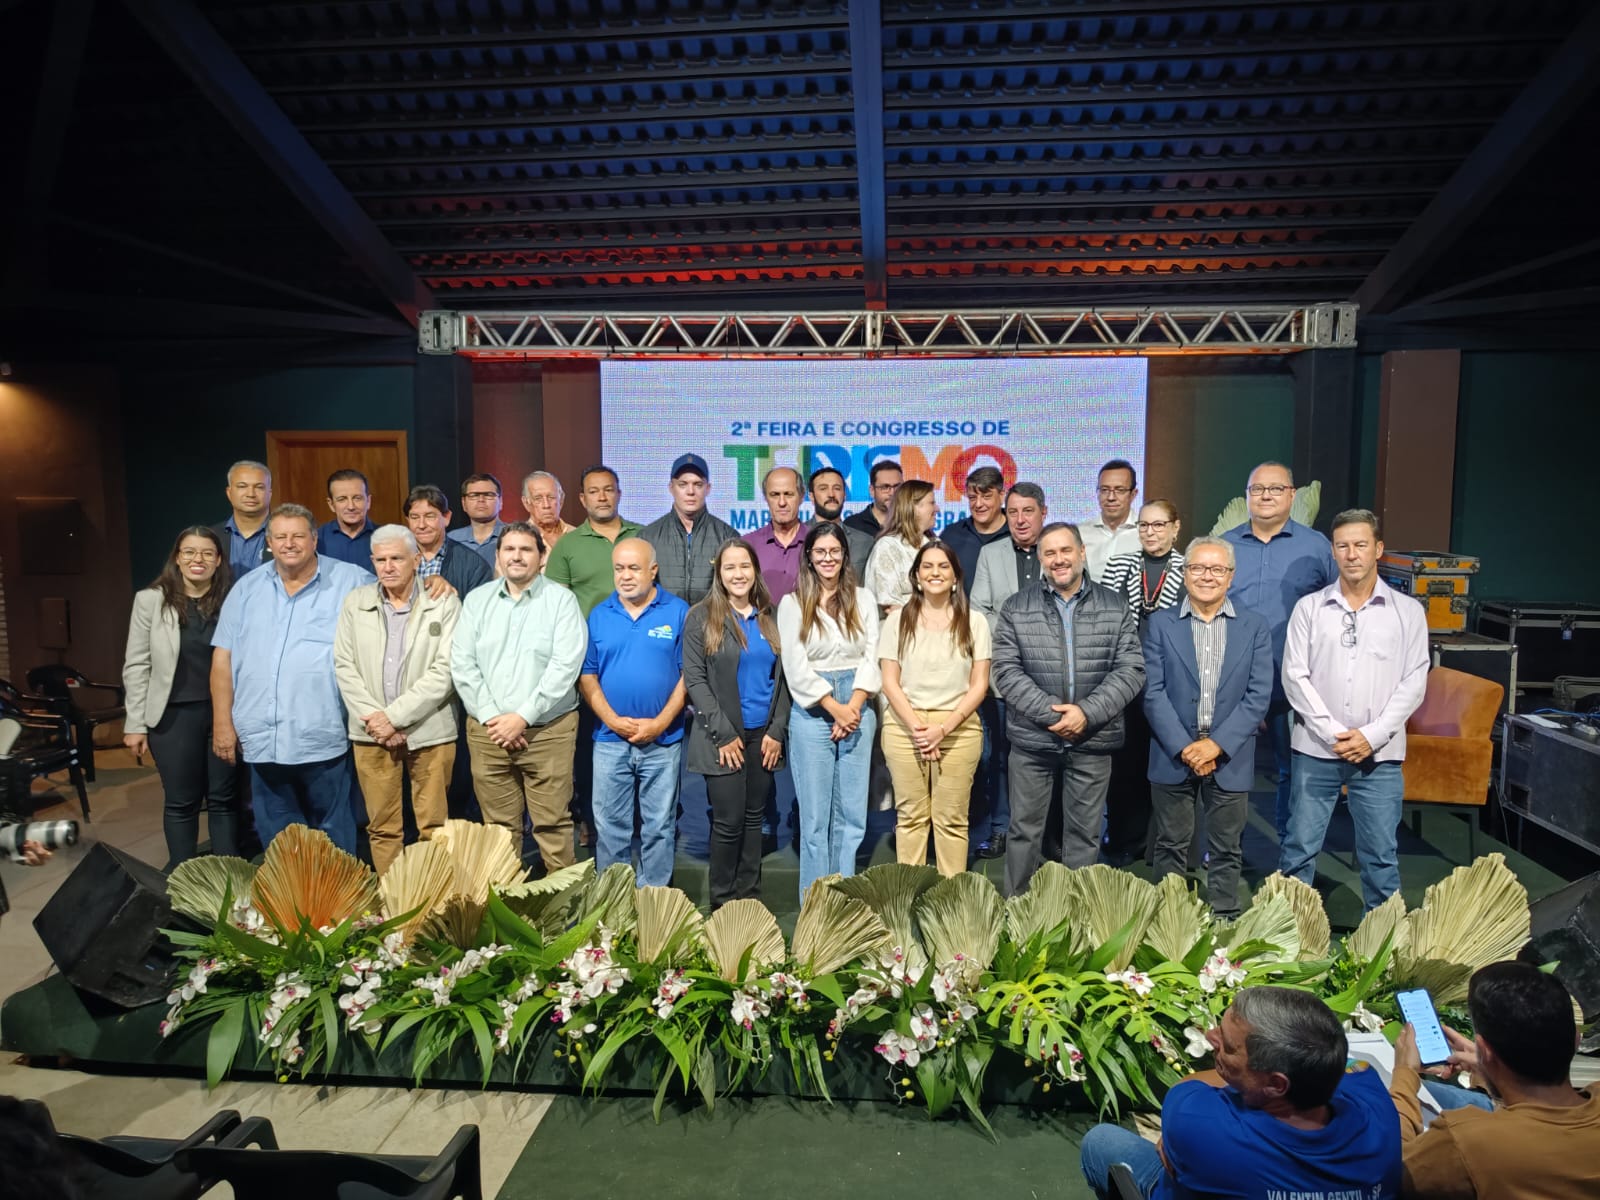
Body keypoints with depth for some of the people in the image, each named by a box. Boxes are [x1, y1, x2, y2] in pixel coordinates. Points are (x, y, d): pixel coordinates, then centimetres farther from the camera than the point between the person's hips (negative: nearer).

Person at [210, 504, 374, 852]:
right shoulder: (247, 589, 10)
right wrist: (222, 722, 5)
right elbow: (223, 658, 9)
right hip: (262, 740, 4)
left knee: (333, 836, 6)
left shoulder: (350, 582, -1)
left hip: (322, 741, -4)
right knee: (276, 839, 15)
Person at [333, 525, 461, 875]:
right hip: (370, 732, 3)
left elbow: (445, 671, -9)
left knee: (433, 826, 3)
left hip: (429, 731, -3)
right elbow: (344, 666, 5)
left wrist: (395, 716, -12)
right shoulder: (355, 602, 9)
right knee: (382, 827, 9)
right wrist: (373, 718, -7)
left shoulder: (444, 603, -3)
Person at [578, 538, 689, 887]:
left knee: (659, 827, 8)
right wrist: (613, 720, -10)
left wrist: (660, 722, -12)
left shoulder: (678, 612, -2)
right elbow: (587, 675, 3)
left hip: (663, 740, -1)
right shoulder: (599, 615, 5)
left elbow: (689, 672, -4)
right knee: (610, 826, 9)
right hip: (610, 739, 2)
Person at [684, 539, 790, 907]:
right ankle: (723, 903, 14)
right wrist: (724, 734, -13)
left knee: (754, 817, 10)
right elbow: (694, 679, -8)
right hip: (724, 738, -4)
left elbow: (781, 677, 10)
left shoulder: (770, 618, 9)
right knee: (729, 821, -2)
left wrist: (778, 730, 0)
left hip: (764, 735, 4)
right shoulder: (701, 617, -3)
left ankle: (750, 898, 21)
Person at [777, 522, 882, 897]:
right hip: (812, 711, -2)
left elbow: (871, 657, 4)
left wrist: (853, 706, -7)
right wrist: (834, 708, -10)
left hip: (857, 710, 3)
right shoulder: (793, 603, 2)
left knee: (852, 813, 6)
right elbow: (795, 667, -4)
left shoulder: (863, 600, 9)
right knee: (814, 815, 1)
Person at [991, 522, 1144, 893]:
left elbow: (1131, 670, -2)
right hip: (1031, 739, 0)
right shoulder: (1015, 609, 2)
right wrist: (1051, 714, -15)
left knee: (1085, 831, 10)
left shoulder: (1115, 608, 4)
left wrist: (1087, 713, -15)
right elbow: (1007, 672, -5)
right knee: (1025, 828, 8)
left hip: (1093, 740, 1)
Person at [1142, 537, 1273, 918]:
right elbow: (1153, 691, -4)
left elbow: (1258, 695, -2)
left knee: (1226, 851, 10)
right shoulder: (1160, 623, 2)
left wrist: (1217, 744, -12)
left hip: (1230, 758, 1)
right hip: (1173, 755, 0)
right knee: (1171, 847, 9)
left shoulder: (1255, 628, 4)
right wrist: (1183, 747, -13)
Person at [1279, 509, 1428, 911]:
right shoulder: (1309, 607, 3)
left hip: (1380, 756, 0)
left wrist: (1372, 736, -10)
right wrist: (1333, 733, -11)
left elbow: (1414, 682, 1)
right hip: (1316, 750, 0)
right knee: (1299, 850, 6)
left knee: (1381, 856, 7)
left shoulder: (1408, 611, 5)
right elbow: (1295, 676, -2)